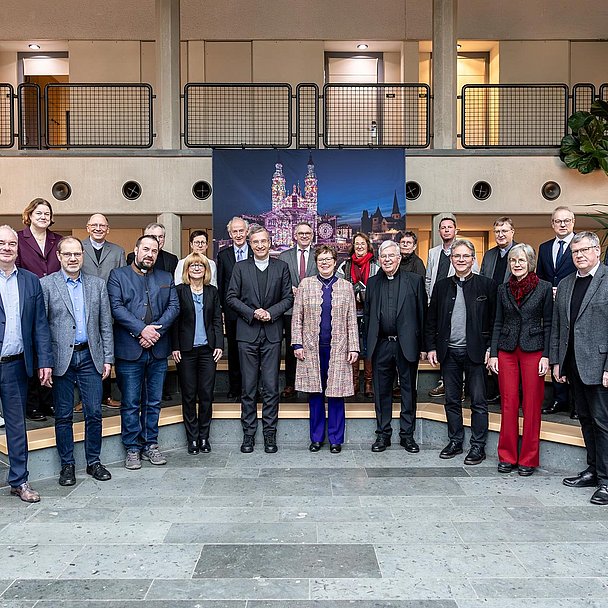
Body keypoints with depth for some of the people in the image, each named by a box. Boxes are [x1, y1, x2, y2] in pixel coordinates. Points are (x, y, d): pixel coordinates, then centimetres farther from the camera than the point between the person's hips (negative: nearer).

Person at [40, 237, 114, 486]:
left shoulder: (97, 284, 8)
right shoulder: (45, 284, -1)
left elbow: (106, 324, 8)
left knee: (94, 413, 6)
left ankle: (94, 462, 21)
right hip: (61, 359, -2)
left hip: (90, 356, 2)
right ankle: (67, 465, 22)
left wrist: (108, 358, 4)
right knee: (63, 416, 8)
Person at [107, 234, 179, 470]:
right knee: (131, 403, 4)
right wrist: (141, 329, -17)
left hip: (158, 350, 3)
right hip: (130, 350, -3)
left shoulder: (166, 278, 14)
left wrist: (157, 329, -12)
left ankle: (151, 444, 24)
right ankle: (132, 448, 16)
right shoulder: (118, 275, 4)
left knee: (154, 402, 12)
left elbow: (174, 306, 3)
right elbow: (116, 307, -8)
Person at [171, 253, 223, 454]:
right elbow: (174, 320, -1)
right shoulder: (179, 291, 1)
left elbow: (217, 320, 9)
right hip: (186, 349, -2)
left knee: (207, 394, 2)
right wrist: (175, 347, -7)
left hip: (208, 349, 2)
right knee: (189, 394, 3)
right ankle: (192, 438, 14)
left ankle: (204, 437, 15)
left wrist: (219, 344, 0)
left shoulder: (212, 292, 9)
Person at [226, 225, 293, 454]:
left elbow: (288, 298, 5)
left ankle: (270, 433, 13)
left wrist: (270, 312, -10)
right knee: (248, 387, 6)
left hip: (272, 334, 0)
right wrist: (252, 313, -11)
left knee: (271, 387, 2)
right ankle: (249, 433, 16)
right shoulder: (240, 268, 6)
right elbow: (231, 297, 2)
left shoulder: (281, 267, 7)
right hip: (247, 333, 0)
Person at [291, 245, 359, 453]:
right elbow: (297, 317, 4)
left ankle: (335, 439, 17)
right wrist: (297, 344, -2)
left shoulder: (346, 287, 6)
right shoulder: (305, 284, 5)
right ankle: (316, 437, 21)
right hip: (312, 348, 1)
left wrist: (354, 347, -1)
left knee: (336, 393, 4)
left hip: (338, 349, 0)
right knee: (315, 393, 7)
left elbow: (352, 320, 5)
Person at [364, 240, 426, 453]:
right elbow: (367, 315, 11)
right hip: (381, 345, 2)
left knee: (408, 391, 7)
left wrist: (422, 345, -3)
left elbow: (422, 314, 1)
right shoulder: (373, 283, 10)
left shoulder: (415, 280, 2)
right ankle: (383, 434, 21)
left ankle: (407, 434, 20)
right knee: (382, 391, 9)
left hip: (407, 345, -2)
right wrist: (368, 343, 4)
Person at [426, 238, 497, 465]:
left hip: (475, 352, -3)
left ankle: (478, 446, 13)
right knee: (452, 400, 11)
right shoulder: (441, 286, 9)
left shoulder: (486, 285, 0)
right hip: (449, 352, 3)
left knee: (478, 401, 3)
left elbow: (494, 319, 0)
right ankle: (455, 442, 23)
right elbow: (431, 320, 11)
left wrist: (490, 348, -7)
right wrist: (431, 347, 5)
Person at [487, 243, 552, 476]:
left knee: (532, 406, 2)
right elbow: (498, 323, 10)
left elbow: (548, 324, 0)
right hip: (506, 350, 2)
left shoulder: (544, 288, 1)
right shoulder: (503, 289, 8)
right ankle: (507, 456, 16)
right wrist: (493, 354, 3)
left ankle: (528, 459, 14)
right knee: (509, 404, 5)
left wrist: (546, 356, -6)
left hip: (533, 350, -2)